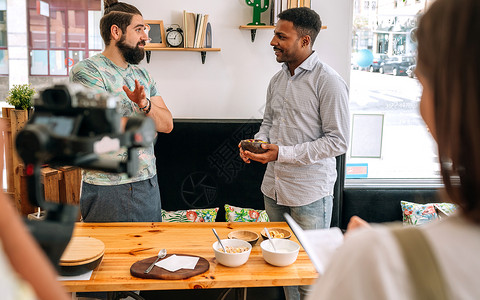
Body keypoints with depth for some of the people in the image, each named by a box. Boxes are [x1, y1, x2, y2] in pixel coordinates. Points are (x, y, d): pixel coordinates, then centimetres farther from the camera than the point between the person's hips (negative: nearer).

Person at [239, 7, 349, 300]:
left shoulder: (329, 82, -14)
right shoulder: (278, 79, 9)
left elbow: (338, 141, -17)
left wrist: (283, 153, -22)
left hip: (310, 194, -7)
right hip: (274, 188, 7)